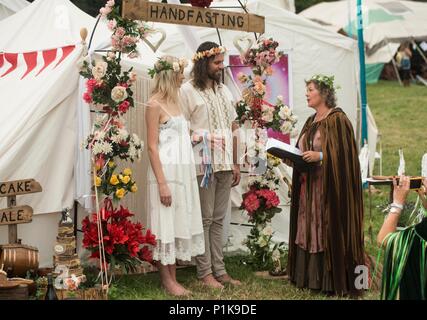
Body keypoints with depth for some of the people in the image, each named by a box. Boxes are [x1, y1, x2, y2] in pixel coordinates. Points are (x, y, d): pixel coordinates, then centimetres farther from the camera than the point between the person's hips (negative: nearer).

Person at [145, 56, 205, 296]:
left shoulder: (175, 101, 12)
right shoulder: (155, 105, -10)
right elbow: (152, 147, -14)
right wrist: (162, 183, -18)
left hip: (184, 172, 8)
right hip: (167, 172, -8)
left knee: (179, 223, 10)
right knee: (166, 225, 0)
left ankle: (173, 278, 18)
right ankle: (167, 280, 9)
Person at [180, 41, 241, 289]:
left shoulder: (224, 90, 15)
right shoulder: (188, 90, -6)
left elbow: (232, 129, 16)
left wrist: (235, 163, 14)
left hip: (225, 164, 6)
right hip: (203, 164, -6)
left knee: (218, 219, 11)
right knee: (204, 219, 0)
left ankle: (219, 270, 17)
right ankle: (205, 272, 8)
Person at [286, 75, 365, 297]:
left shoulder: (337, 119, -9)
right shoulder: (311, 122, 16)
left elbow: (344, 153, -15)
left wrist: (319, 156, -23)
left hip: (330, 187, -8)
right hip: (309, 187, 8)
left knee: (329, 232, -6)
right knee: (309, 231, 7)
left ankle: (335, 282, 0)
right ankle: (311, 277, 14)